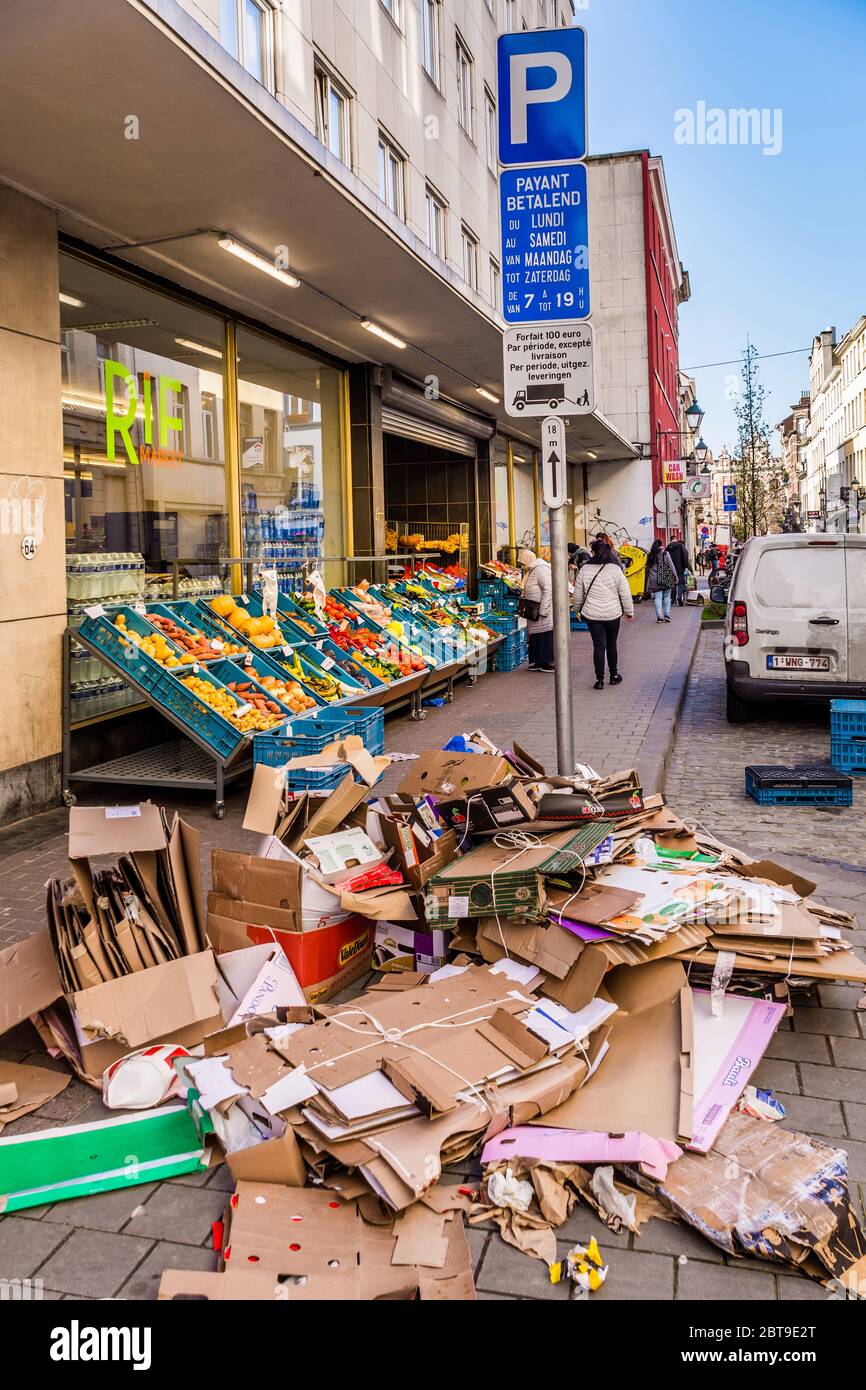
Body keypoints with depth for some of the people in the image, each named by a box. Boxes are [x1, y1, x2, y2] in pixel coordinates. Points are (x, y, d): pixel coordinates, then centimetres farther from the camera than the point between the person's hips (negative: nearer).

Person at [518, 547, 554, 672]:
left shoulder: (541, 569, -15)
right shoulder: (532, 571, 17)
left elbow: (548, 590, -22)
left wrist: (543, 611, -23)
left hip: (546, 611, -10)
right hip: (536, 613, 10)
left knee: (547, 637, -6)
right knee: (537, 637, 11)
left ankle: (551, 663, -1)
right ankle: (540, 662, 17)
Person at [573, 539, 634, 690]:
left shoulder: (585, 570, -5)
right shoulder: (615, 569, -8)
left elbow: (578, 594, 4)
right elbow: (625, 593, -4)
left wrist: (578, 609, 21)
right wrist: (629, 611, 8)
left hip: (592, 615, 0)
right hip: (613, 614, 0)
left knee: (598, 646, 4)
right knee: (612, 645, 15)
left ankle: (599, 679, 2)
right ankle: (614, 676, 26)